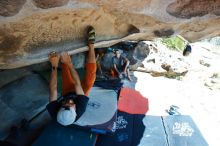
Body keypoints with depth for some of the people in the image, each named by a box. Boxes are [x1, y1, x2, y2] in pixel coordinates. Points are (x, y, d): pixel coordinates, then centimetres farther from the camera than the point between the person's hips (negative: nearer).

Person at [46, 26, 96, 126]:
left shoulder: (54, 113, -39)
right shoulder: (80, 110, -44)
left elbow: (53, 89, -37)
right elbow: (77, 84, -42)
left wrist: (54, 66, -44)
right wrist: (69, 63, -43)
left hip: (67, 92, 3)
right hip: (80, 92, -2)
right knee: (90, 75, -28)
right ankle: (91, 44, -16)